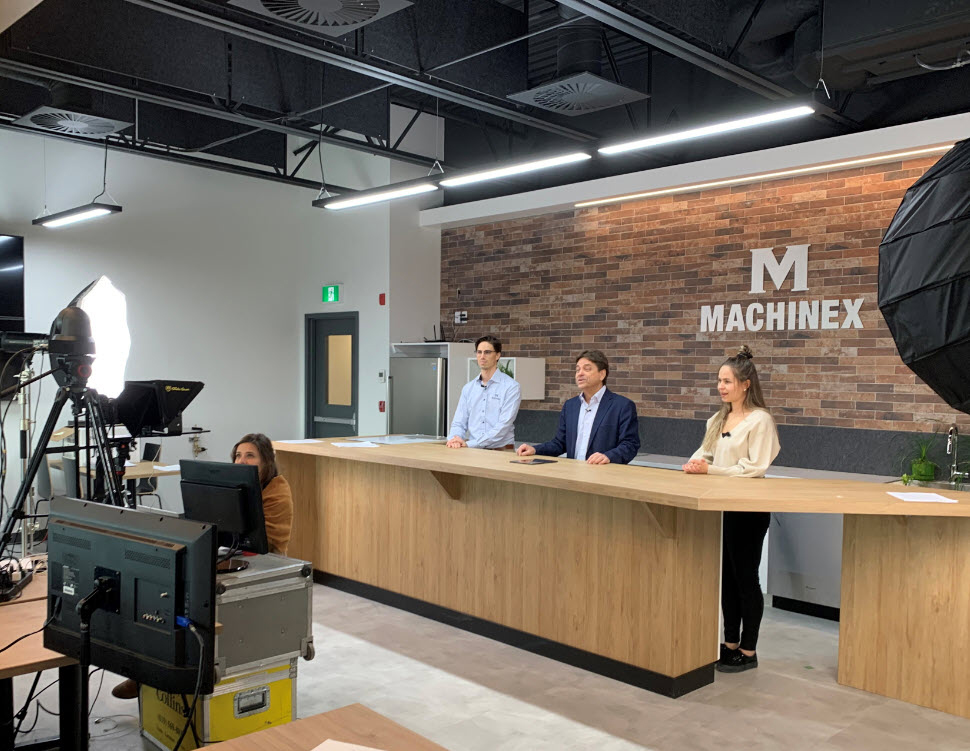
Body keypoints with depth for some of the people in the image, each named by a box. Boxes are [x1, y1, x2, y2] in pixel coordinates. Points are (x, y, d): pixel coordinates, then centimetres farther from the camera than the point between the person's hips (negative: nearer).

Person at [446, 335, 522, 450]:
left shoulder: (511, 387, -4)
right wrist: (454, 438, -12)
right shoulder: (468, 388, 13)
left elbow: (503, 426, -13)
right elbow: (459, 423, 10)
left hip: (500, 451, -3)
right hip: (473, 451, 3)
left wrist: (469, 444, -18)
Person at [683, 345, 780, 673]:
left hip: (748, 509, -7)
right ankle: (730, 644, 25)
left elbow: (756, 467, -18)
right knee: (726, 576, 14)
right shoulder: (719, 419, 13)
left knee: (745, 577, 2)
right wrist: (695, 462, -9)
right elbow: (706, 452, 14)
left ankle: (748, 652, 13)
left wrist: (711, 469, -21)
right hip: (720, 505, 8)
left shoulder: (760, 420, -12)